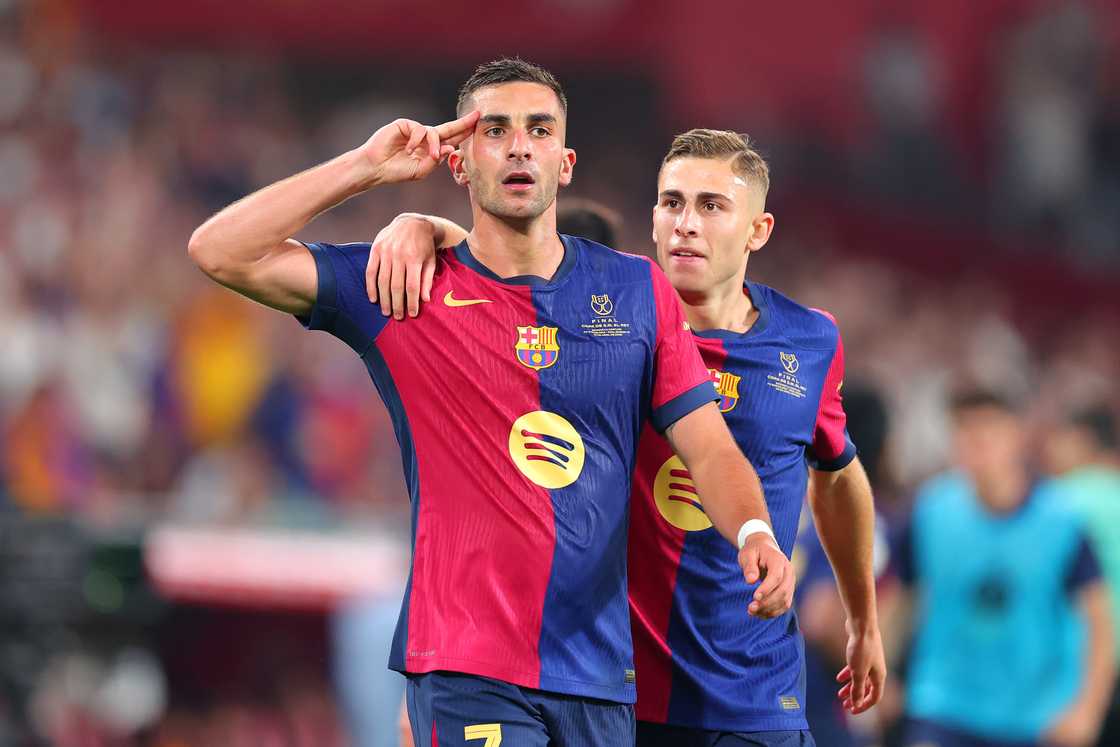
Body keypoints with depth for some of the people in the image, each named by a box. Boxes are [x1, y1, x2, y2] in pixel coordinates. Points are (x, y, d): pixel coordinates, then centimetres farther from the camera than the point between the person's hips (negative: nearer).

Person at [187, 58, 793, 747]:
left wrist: (754, 533, -17)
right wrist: (368, 166, -5)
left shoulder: (638, 290, 9)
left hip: (600, 673, 3)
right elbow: (219, 251, -4)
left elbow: (709, 447, 4)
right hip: (467, 671, -3)